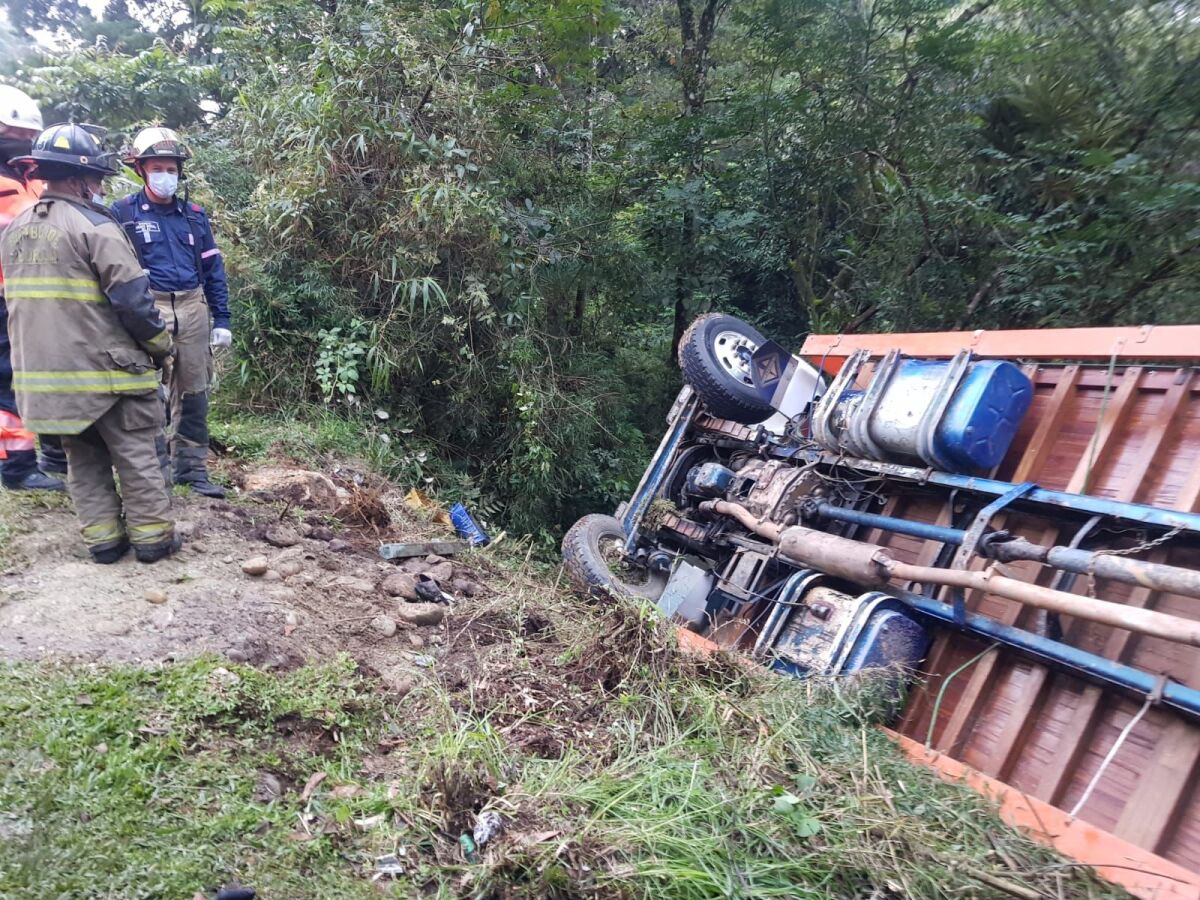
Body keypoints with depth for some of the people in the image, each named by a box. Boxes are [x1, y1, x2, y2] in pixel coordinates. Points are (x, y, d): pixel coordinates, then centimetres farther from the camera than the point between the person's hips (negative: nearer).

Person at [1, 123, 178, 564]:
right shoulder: (94, 226, -12)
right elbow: (132, 298, -16)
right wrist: (162, 346, -4)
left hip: (42, 373, 7)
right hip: (104, 370, -7)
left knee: (83, 459, 15)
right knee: (136, 457, 4)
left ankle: (102, 538, 18)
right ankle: (151, 536, 10)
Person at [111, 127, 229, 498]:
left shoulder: (193, 214, 12)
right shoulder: (123, 213, 2)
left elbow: (213, 269, 13)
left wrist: (221, 320, 7)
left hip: (193, 309, 4)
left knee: (194, 392, 8)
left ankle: (192, 467, 17)